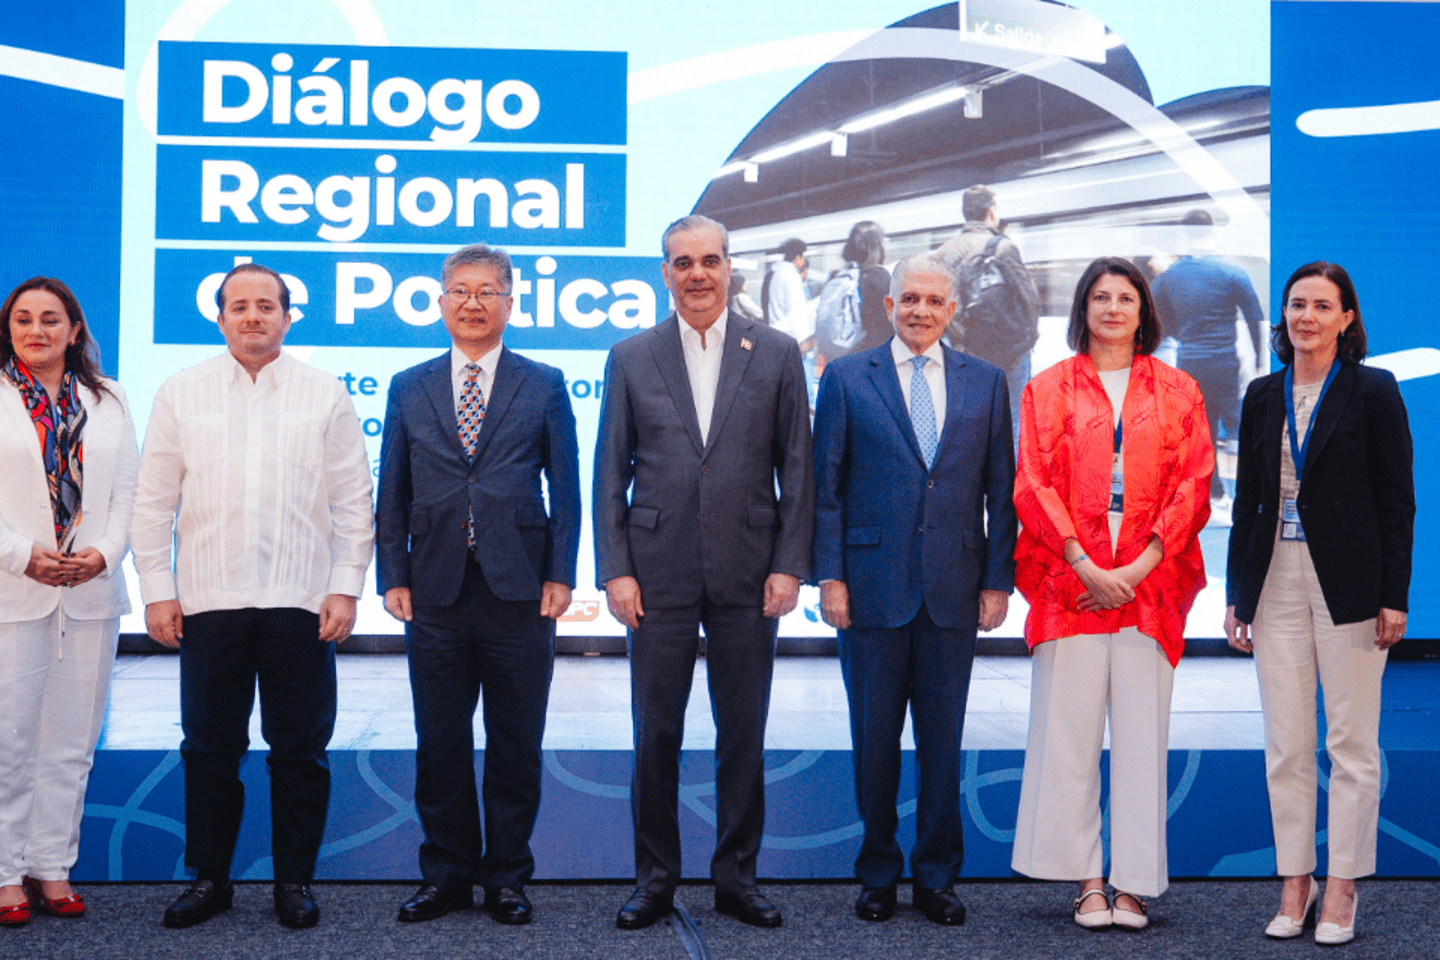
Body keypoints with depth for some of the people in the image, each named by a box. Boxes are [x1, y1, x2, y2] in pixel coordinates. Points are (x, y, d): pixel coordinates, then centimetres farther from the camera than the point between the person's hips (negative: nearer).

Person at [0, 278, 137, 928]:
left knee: (71, 741, 6)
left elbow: (128, 489, 7)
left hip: (92, 593, 3)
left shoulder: (108, 400, 13)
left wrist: (104, 553, -8)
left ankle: (53, 866, 14)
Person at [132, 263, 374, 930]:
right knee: (210, 749, 7)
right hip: (208, 602, 1)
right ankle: (209, 878, 20)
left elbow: (354, 501, 5)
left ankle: (294, 881, 16)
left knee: (300, 751, 4)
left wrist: (346, 588, -2)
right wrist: (157, 591, 1)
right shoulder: (182, 393, 8)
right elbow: (154, 501, 8)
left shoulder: (326, 395, 6)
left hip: (301, 603, -1)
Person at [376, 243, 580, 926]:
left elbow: (565, 490, 5)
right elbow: (392, 493, 10)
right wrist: (392, 576, 1)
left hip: (518, 591, -1)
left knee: (516, 744, 5)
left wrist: (559, 576, -3)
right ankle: (447, 875, 18)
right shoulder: (409, 389, 11)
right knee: (439, 743, 6)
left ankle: (507, 876, 17)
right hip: (436, 590, 1)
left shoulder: (544, 387, 7)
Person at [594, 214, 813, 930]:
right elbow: (610, 474, 5)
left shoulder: (776, 354, 5)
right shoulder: (631, 358, 6)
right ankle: (655, 880, 17)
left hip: (748, 576, 0)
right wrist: (614, 570, -3)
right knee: (655, 735, 5)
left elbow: (797, 469, 4)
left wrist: (790, 565, -4)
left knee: (744, 734, 7)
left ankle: (736, 877, 19)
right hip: (659, 576, 0)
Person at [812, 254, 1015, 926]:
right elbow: (825, 487, 2)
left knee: (943, 743, 6)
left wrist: (997, 581, 2)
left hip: (954, 592, 1)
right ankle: (877, 875, 19)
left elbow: (1000, 489, 8)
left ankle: (936, 877, 17)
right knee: (874, 740, 6)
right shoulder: (847, 378, 4)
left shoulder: (986, 383, 9)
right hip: (873, 588, -1)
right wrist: (829, 577, -5)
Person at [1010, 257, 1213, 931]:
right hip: (1070, 578, 0)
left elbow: (1193, 487, 5)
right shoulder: (1048, 388, 11)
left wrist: (1140, 565, -7)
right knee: (1069, 732, -2)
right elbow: (1033, 484, 2)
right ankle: (1087, 880, 5)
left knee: (1141, 732, -1)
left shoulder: (1177, 392, 12)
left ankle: (1135, 884, 5)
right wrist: (1084, 564, -9)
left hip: (1148, 583, 0)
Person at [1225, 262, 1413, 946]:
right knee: (1285, 745, 6)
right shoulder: (1262, 397, 10)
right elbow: (1247, 502, 12)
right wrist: (1237, 596, 9)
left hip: (1348, 584, -4)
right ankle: (1294, 884, 15)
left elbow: (1397, 499, -3)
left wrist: (1394, 596, -8)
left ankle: (1341, 890, 11)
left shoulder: (1373, 390, -1)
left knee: (1352, 742, 2)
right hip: (1277, 581, 4)